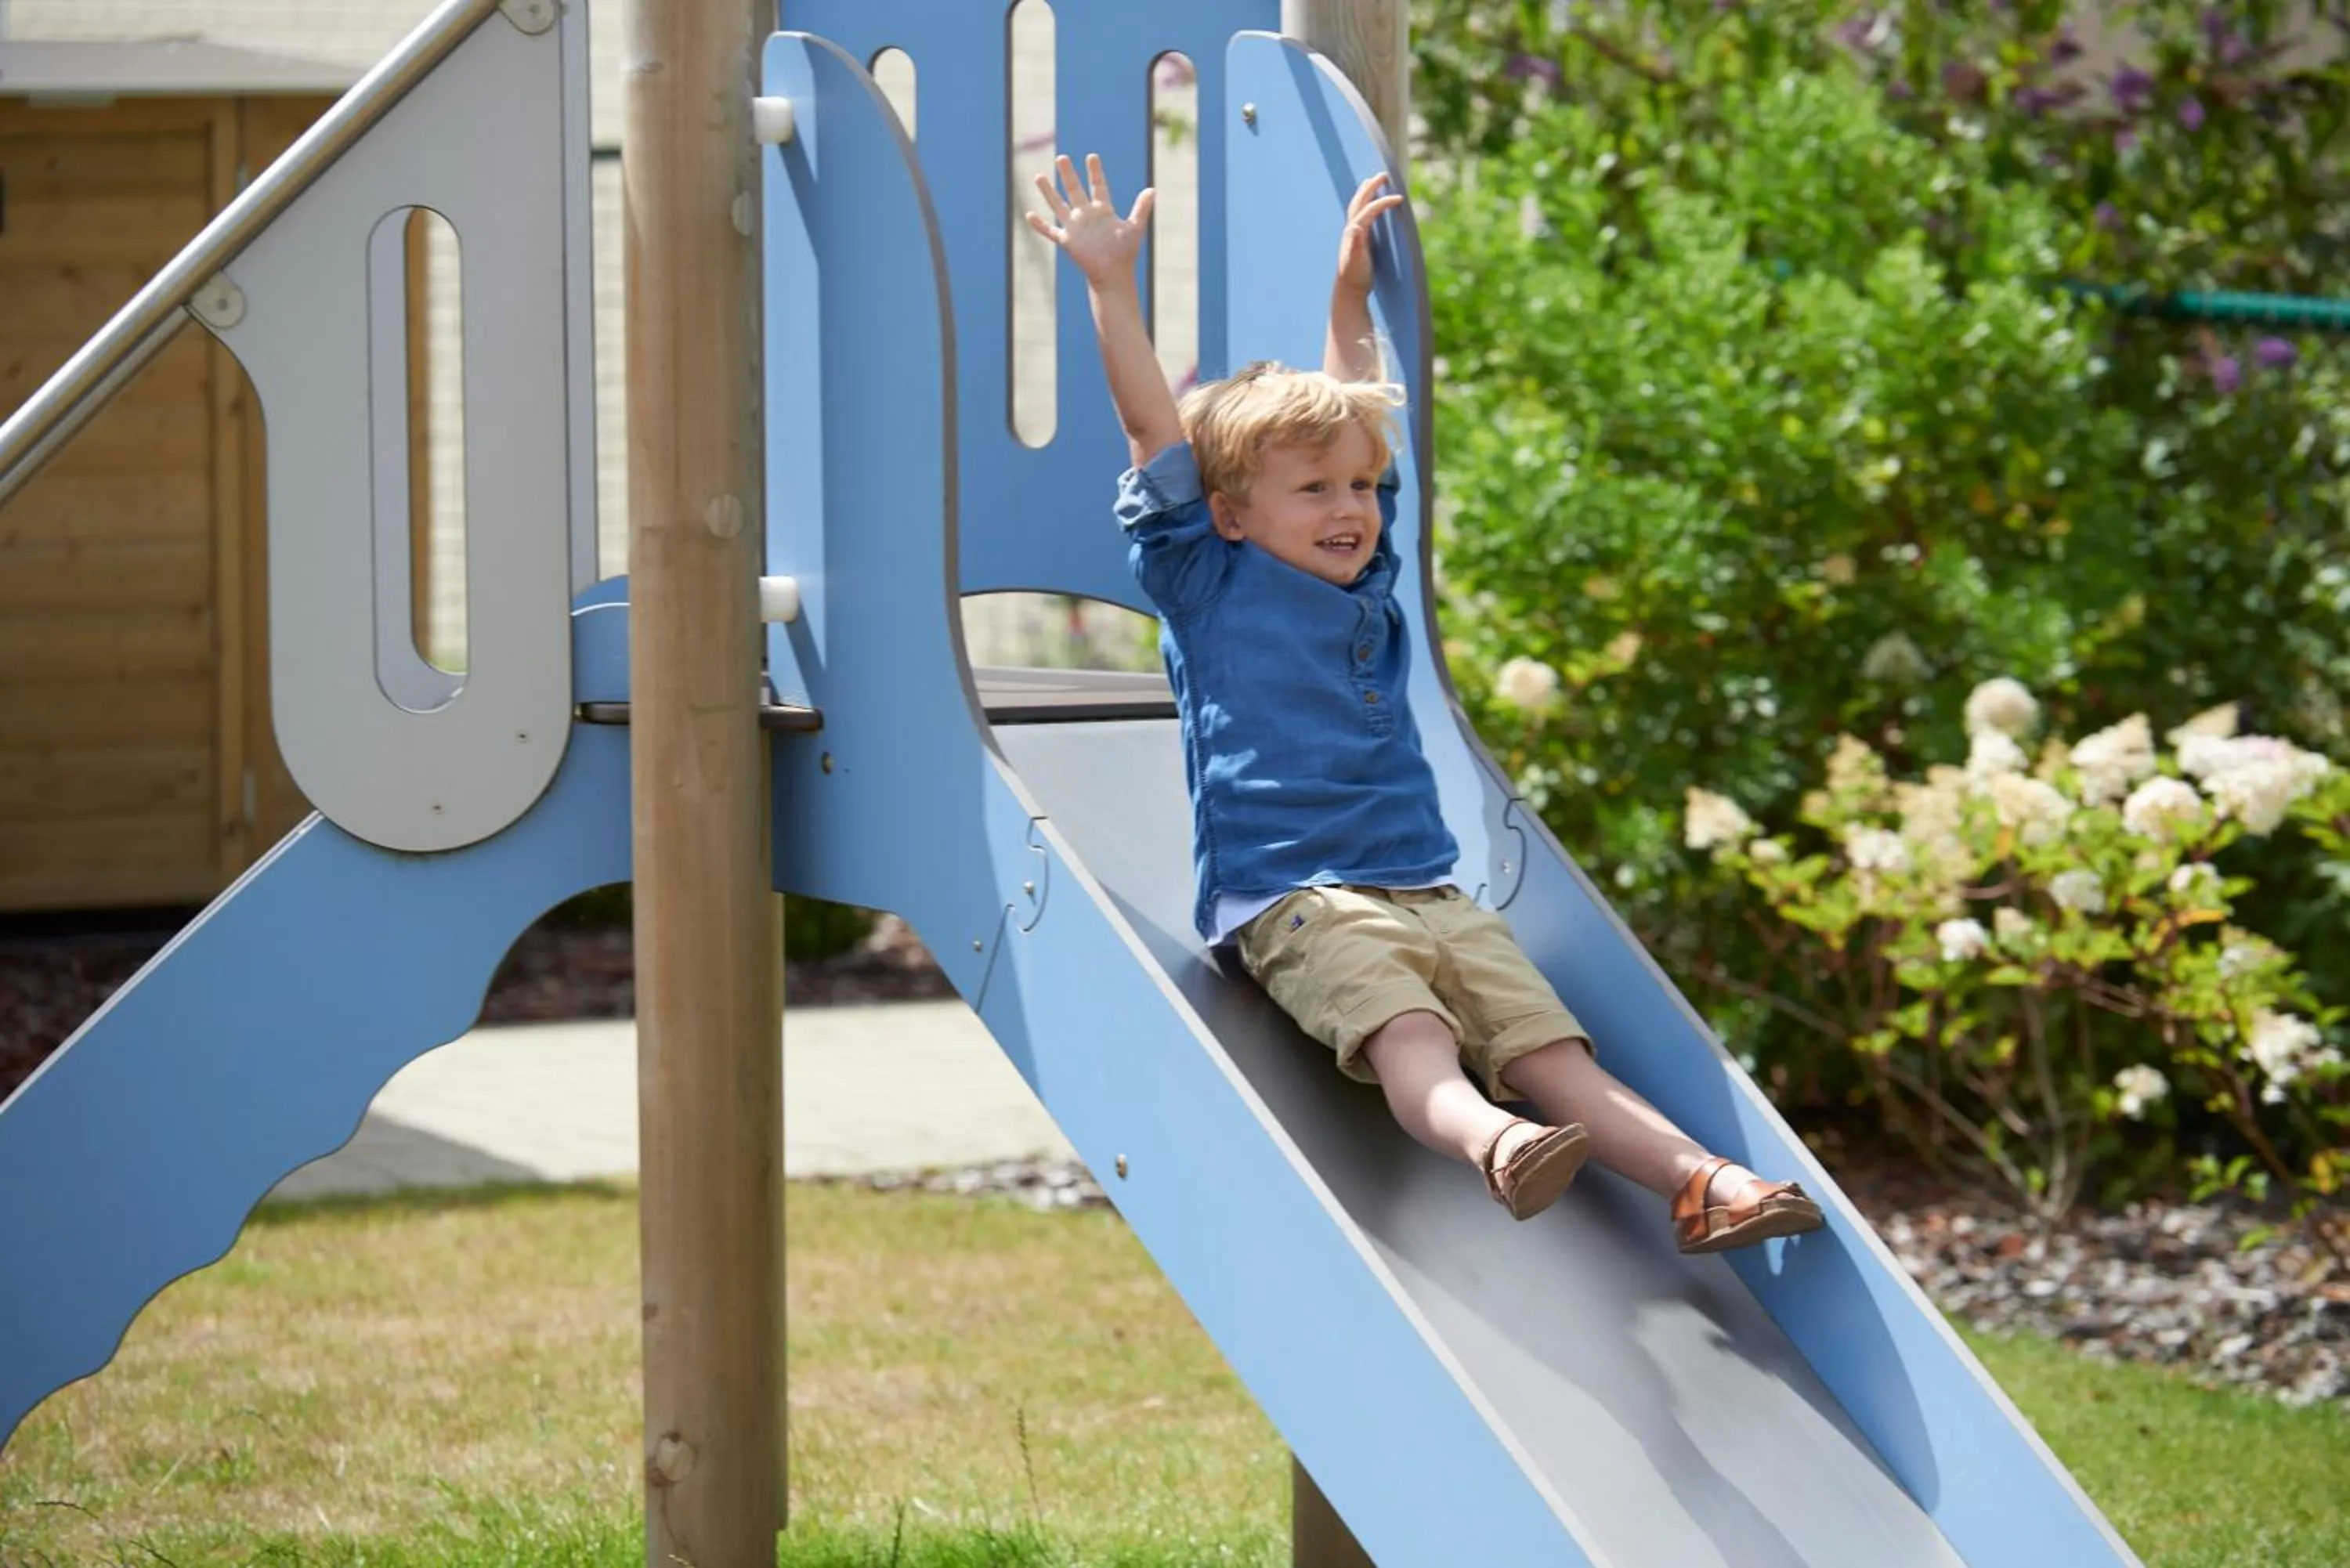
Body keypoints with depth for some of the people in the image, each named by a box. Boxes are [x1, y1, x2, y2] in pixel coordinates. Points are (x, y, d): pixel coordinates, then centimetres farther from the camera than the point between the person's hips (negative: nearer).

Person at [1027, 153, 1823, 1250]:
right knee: (1407, 1034, -34)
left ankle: (1700, 1183, -27)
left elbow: (1349, 418, 34)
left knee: (1552, 1049, -11)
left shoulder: (1366, 581, 22)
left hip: (1429, 896, 6)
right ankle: (1489, 1146, -60)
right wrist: (1110, 286, -1)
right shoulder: (1209, 586, 6)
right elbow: (1155, 432, 1)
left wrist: (1350, 294, 38)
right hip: (1293, 900, -6)